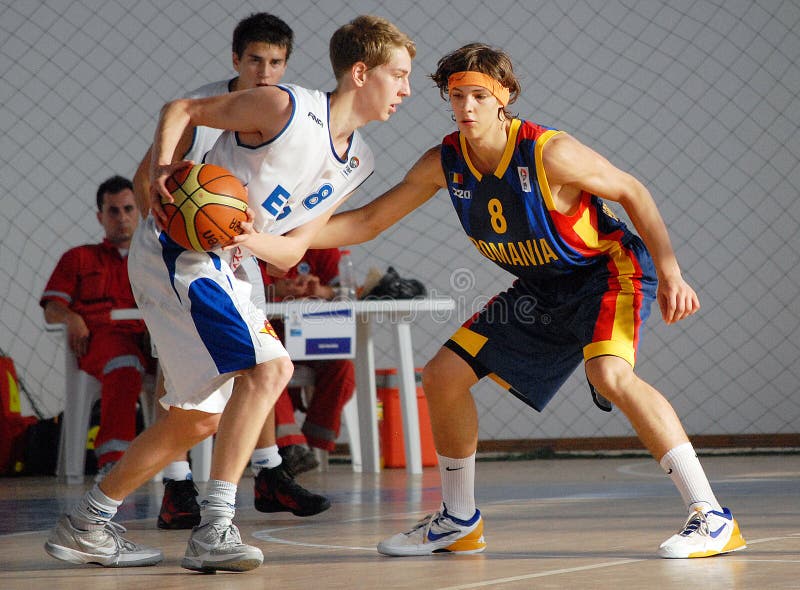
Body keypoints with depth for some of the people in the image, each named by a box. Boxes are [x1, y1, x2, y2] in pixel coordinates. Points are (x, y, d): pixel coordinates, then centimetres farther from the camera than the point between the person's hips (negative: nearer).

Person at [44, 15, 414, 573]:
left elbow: (291, 252, 5)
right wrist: (165, 172, -21)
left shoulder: (357, 163, 8)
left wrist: (252, 240, -16)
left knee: (200, 417, 14)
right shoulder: (285, 107, -15)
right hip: (178, 249, -10)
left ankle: (85, 525, 25)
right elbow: (181, 109, -5)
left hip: (220, 266, 10)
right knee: (267, 365, -24)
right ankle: (214, 530, -24)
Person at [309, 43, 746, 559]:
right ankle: (459, 523, 23)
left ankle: (713, 519, -31)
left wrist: (669, 273, -21)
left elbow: (632, 192, -15)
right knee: (444, 376, 5)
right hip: (541, 290, 8)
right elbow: (369, 221, 0)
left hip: (609, 269, -7)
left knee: (608, 372, -35)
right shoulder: (444, 163, -9)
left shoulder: (548, 153, -26)